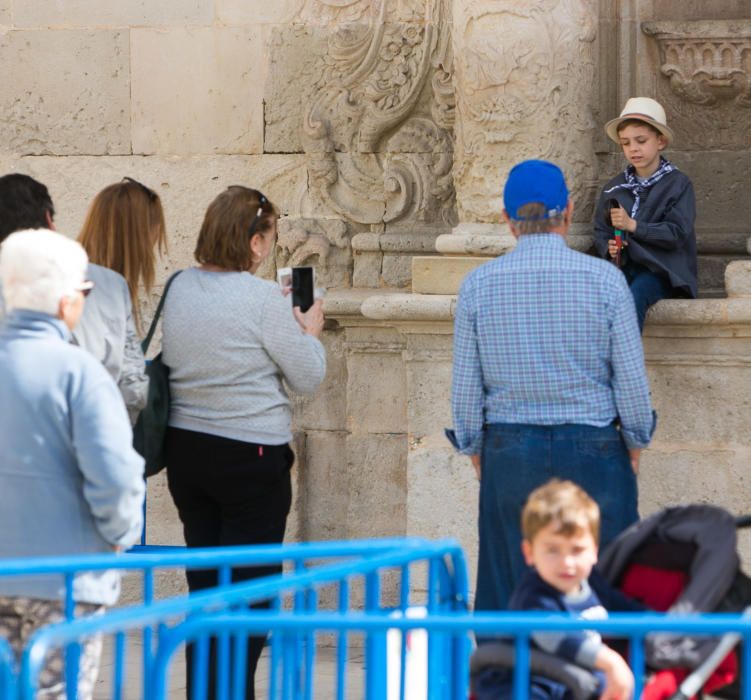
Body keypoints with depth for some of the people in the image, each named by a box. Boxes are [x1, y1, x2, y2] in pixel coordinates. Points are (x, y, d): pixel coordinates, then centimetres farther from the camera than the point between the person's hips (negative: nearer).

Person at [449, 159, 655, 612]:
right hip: (592, 451, -2)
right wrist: (635, 444, 10)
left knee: (510, 594, 7)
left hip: (509, 454, 2)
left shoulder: (478, 285, -1)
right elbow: (631, 379, -4)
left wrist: (474, 450, 15)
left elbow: (465, 388, 2)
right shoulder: (604, 279, -6)